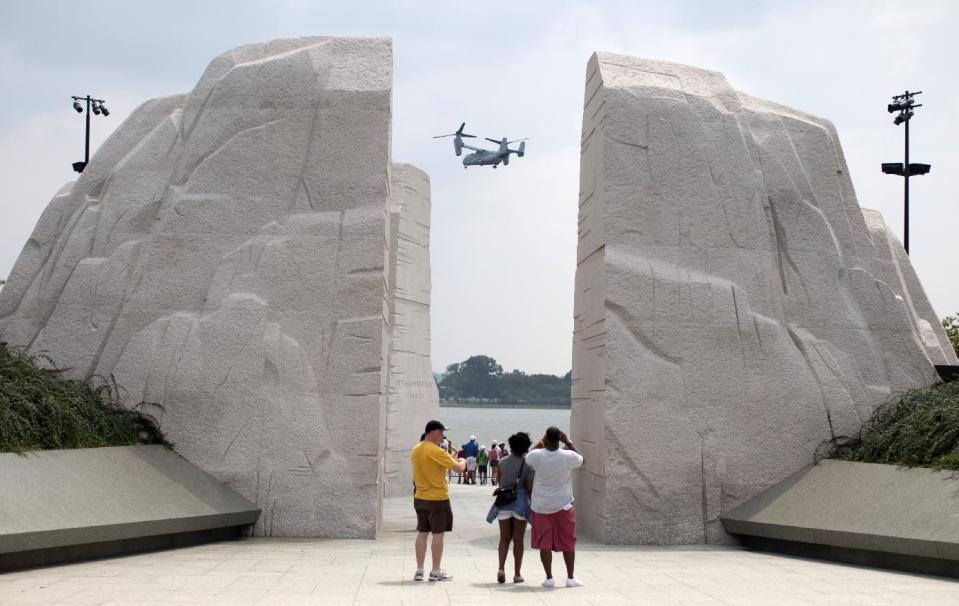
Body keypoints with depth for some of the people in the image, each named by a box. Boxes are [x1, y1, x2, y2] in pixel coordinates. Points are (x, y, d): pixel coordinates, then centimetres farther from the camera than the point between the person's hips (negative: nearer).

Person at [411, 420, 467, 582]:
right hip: (438, 498, -7)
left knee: (422, 533, 10)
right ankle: (436, 571, 5)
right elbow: (459, 468, -15)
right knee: (438, 534, 1)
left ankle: (419, 570, 12)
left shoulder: (416, 450, 6)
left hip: (420, 498, 7)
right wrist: (462, 462, 6)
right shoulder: (437, 452, -17)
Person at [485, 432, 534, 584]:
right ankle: (517, 574, 9)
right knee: (518, 539, 6)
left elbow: (500, 484, 7)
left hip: (504, 502, 2)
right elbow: (529, 488, -8)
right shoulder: (528, 465, -7)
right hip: (521, 502, -2)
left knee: (504, 538, 8)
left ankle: (501, 568, -12)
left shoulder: (503, 463, 3)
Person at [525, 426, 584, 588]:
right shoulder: (568, 456, -14)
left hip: (541, 506, 0)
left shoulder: (537, 455, -13)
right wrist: (568, 442, 9)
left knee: (544, 543, 6)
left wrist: (540, 443, 15)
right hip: (563, 506, 0)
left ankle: (549, 578, 4)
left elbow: (527, 458, 12)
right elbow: (580, 459, 9)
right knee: (568, 542, 11)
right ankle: (570, 577, 13)